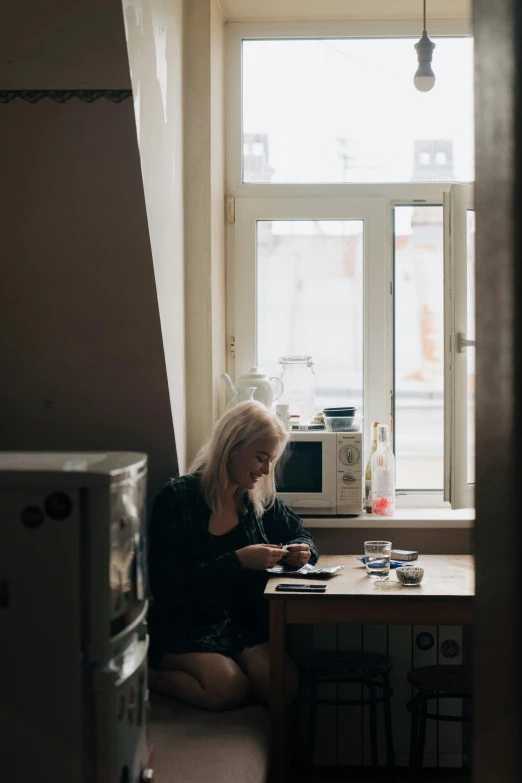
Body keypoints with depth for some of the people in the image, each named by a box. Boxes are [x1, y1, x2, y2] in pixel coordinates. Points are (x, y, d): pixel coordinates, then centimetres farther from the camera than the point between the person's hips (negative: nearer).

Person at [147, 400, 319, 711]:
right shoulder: (178, 497, -12)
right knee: (228, 688, -31)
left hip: (243, 624, 6)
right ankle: (150, 678, -2)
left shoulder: (260, 499, 7)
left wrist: (299, 551, -4)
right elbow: (168, 584, -17)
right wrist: (238, 561, -24)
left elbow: (301, 535, 22)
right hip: (182, 628, -6)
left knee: (285, 685, -21)